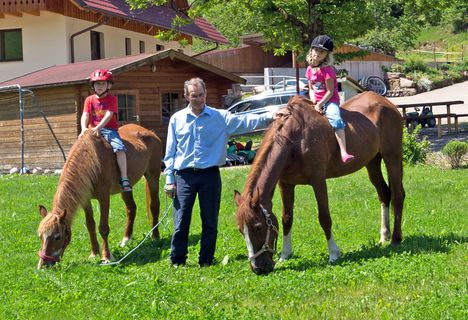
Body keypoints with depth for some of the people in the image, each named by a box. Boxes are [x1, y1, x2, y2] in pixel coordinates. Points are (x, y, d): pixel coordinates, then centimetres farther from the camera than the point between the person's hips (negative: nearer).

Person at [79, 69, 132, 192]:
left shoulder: (112, 99, 1)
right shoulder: (89, 100, 11)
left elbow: (109, 115, -12)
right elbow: (85, 115, 3)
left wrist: (98, 128, -24)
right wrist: (84, 128, -17)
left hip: (109, 129, -4)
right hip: (92, 130, 4)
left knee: (119, 149, -26)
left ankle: (124, 179, -29)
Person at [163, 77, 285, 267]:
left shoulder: (220, 118, 4)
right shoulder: (177, 119, 6)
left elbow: (244, 122, -5)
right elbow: (170, 153, 8)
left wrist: (269, 117, -20)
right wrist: (169, 180, 2)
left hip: (210, 175, 0)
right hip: (184, 175, 0)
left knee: (210, 221, 5)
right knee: (181, 221, -1)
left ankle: (206, 261, 15)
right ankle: (177, 261, 9)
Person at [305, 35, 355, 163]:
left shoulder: (327, 70, -12)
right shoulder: (309, 70, 9)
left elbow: (330, 92, -15)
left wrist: (320, 104, -20)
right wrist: (313, 100, -3)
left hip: (330, 101, -8)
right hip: (317, 103, 8)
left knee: (336, 120, -33)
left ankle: (343, 152, -45)